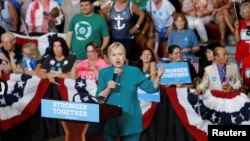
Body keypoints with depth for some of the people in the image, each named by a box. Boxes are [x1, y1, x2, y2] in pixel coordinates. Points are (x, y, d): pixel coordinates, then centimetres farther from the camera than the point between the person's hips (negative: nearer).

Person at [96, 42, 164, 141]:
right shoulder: (104, 72, 2)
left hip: (130, 121, 0)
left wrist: (158, 77, -14)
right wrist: (108, 88, -17)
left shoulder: (134, 71, 2)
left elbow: (151, 88, 2)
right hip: (110, 121, 0)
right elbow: (99, 98, 0)